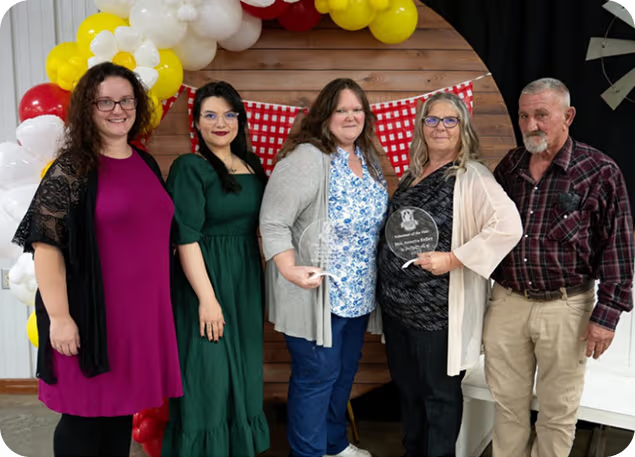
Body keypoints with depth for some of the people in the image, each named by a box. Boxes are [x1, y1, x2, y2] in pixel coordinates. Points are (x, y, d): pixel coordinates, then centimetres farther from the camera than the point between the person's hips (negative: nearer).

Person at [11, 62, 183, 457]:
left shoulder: (146, 165, 10)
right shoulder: (70, 169, -9)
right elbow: (45, 245, -14)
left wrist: (158, 302, 18)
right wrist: (59, 317, -18)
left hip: (142, 312, 6)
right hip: (92, 316, -6)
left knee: (123, 410, 17)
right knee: (84, 418, 6)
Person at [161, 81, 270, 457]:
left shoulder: (251, 165, 8)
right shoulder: (190, 167, -11)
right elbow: (186, 238, -17)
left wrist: (262, 287, 12)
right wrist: (207, 298, -21)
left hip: (246, 281, 7)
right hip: (207, 280, -7)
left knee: (242, 372, 16)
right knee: (208, 377, 1)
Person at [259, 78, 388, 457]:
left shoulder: (369, 158, 9)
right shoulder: (306, 158, -17)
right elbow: (273, 222, -20)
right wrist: (290, 269, -31)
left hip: (358, 292, 8)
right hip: (318, 291, -8)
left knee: (345, 372, 21)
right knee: (317, 376, 3)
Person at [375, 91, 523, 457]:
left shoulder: (472, 177, -13)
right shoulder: (413, 174, 10)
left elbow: (508, 227, -26)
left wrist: (454, 259, -25)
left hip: (438, 309, -7)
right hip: (396, 303, 8)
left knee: (440, 394, 10)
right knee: (407, 387, 21)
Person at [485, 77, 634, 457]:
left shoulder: (600, 172, -9)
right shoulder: (508, 167, 4)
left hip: (565, 308, -3)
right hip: (507, 301, 4)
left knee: (558, 410, 12)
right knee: (508, 402, 16)